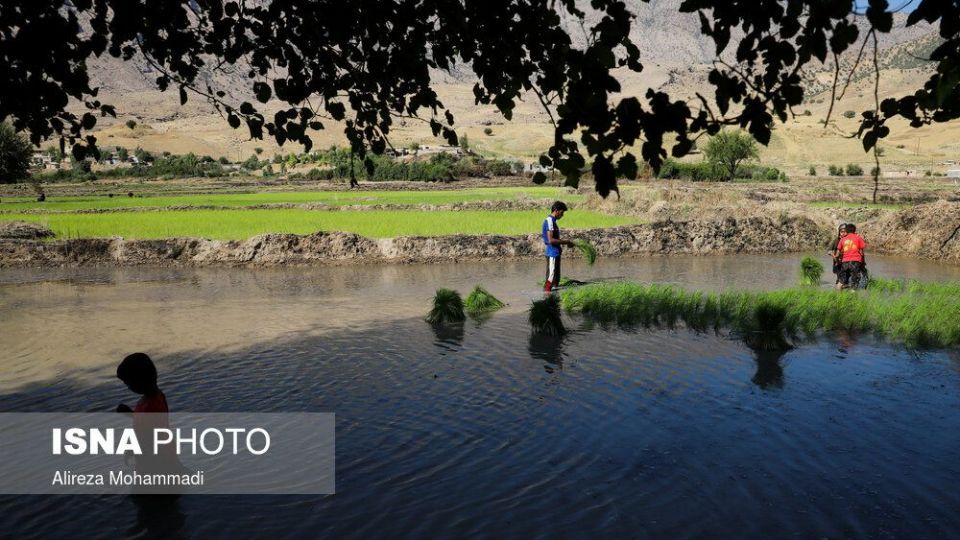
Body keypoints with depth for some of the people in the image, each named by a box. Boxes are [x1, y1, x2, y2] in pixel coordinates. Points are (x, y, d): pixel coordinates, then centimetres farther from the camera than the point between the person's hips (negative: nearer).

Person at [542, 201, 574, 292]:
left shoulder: (552, 221, 16)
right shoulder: (549, 221, -15)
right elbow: (550, 240, -22)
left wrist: (563, 242, 13)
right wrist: (565, 242, -16)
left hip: (555, 253, 10)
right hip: (552, 254, -10)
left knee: (556, 278, 13)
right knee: (551, 278, -8)